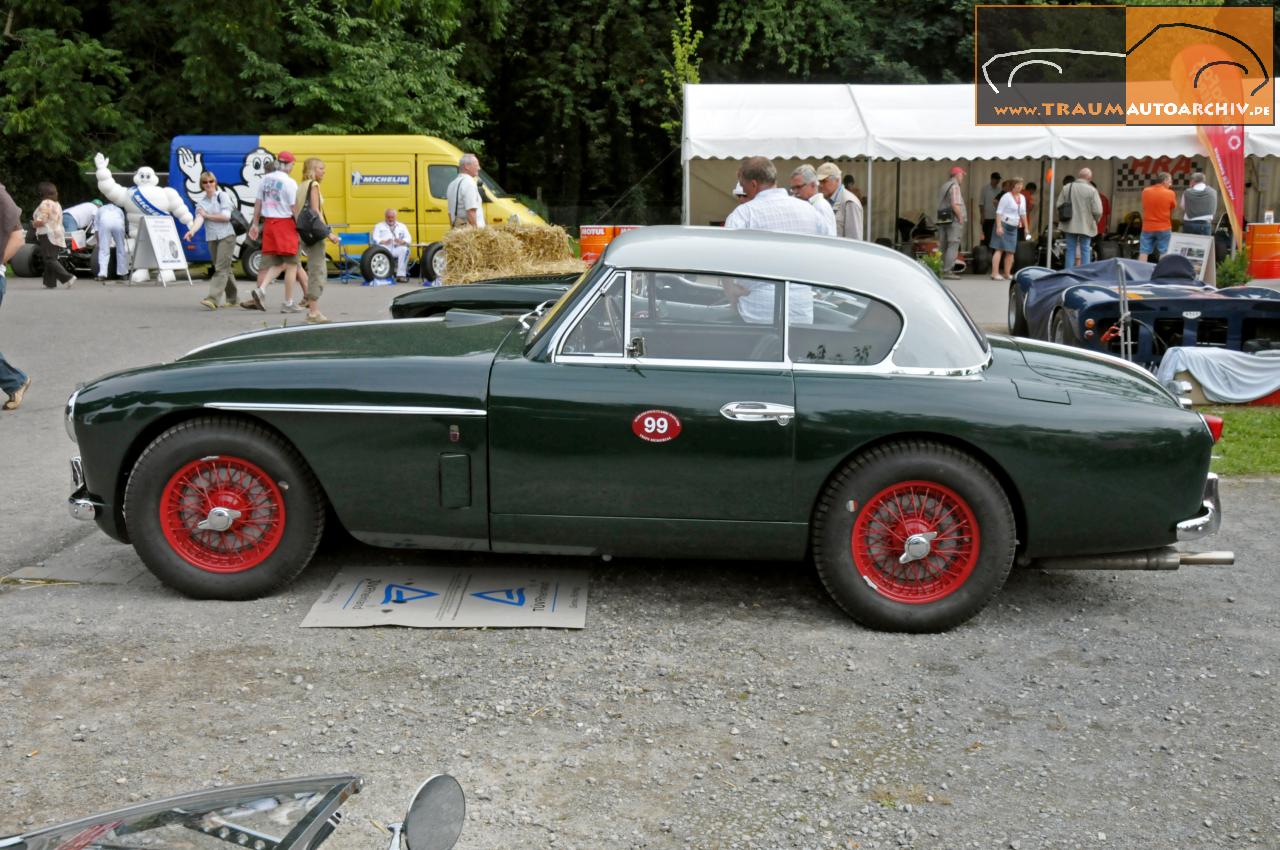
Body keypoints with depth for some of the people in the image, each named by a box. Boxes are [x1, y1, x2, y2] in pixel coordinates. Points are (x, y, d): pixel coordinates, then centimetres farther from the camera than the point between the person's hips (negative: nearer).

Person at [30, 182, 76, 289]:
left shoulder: (45, 203, -12)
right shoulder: (57, 204, 17)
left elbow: (41, 221, -18)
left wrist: (34, 223, 2)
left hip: (48, 236, -9)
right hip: (58, 235, 9)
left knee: (50, 260, -11)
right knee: (51, 259, 11)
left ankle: (67, 278, -23)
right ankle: (50, 282, 10)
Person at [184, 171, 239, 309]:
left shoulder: (223, 196, -4)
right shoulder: (201, 201, 8)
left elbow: (226, 216, -14)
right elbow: (199, 218, -7)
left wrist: (206, 215, -9)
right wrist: (192, 230, -27)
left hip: (226, 236, -6)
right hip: (212, 238, 6)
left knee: (221, 268, -14)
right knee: (225, 268, 12)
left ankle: (213, 299, -23)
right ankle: (232, 299, 22)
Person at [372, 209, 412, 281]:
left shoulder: (402, 226, 25)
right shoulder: (379, 226, 21)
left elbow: (408, 238, 10)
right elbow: (375, 239, 4)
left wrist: (402, 241, -15)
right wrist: (384, 242, -18)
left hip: (397, 249, 1)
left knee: (405, 249, -32)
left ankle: (401, 275, -29)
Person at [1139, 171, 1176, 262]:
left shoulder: (1145, 191, 0)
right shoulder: (1169, 193, -9)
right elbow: (1173, 207, 4)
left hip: (1147, 227, 2)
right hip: (1164, 228, -2)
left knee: (1144, 252, 4)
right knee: (1164, 253, 4)